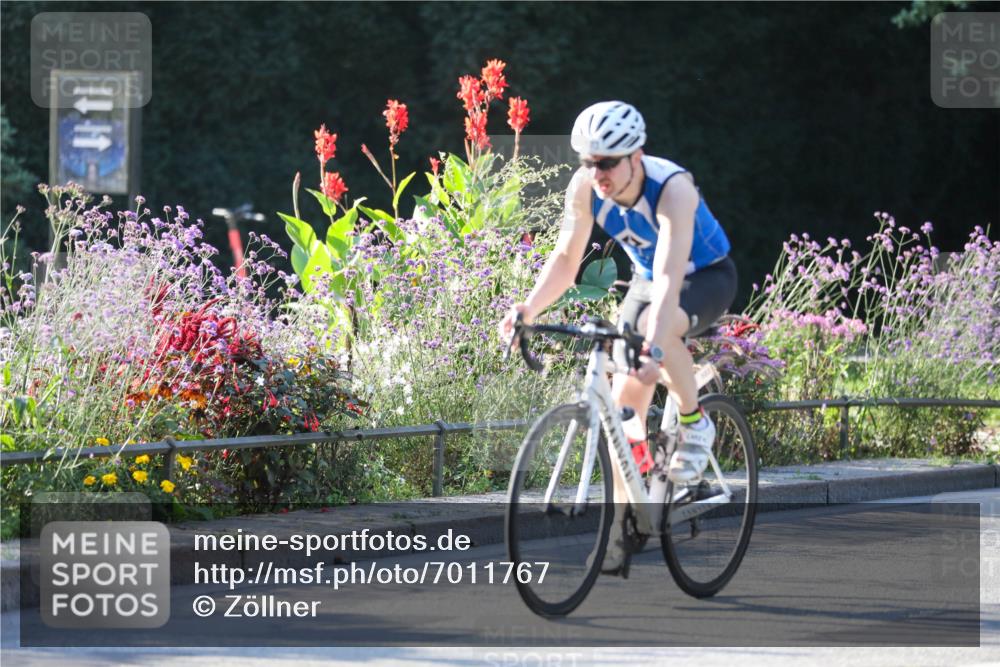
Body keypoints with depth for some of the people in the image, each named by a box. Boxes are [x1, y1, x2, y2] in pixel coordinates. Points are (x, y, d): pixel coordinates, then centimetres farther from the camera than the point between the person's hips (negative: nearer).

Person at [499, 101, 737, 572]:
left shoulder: (672, 189, -35)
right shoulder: (586, 188, -20)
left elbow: (670, 275, -46)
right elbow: (566, 259, -13)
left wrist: (656, 345, -58)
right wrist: (529, 308, -30)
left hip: (706, 277, -5)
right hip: (646, 279, 6)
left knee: (656, 325, -38)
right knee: (625, 399, -6)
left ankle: (695, 425, -14)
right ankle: (618, 529, 0)